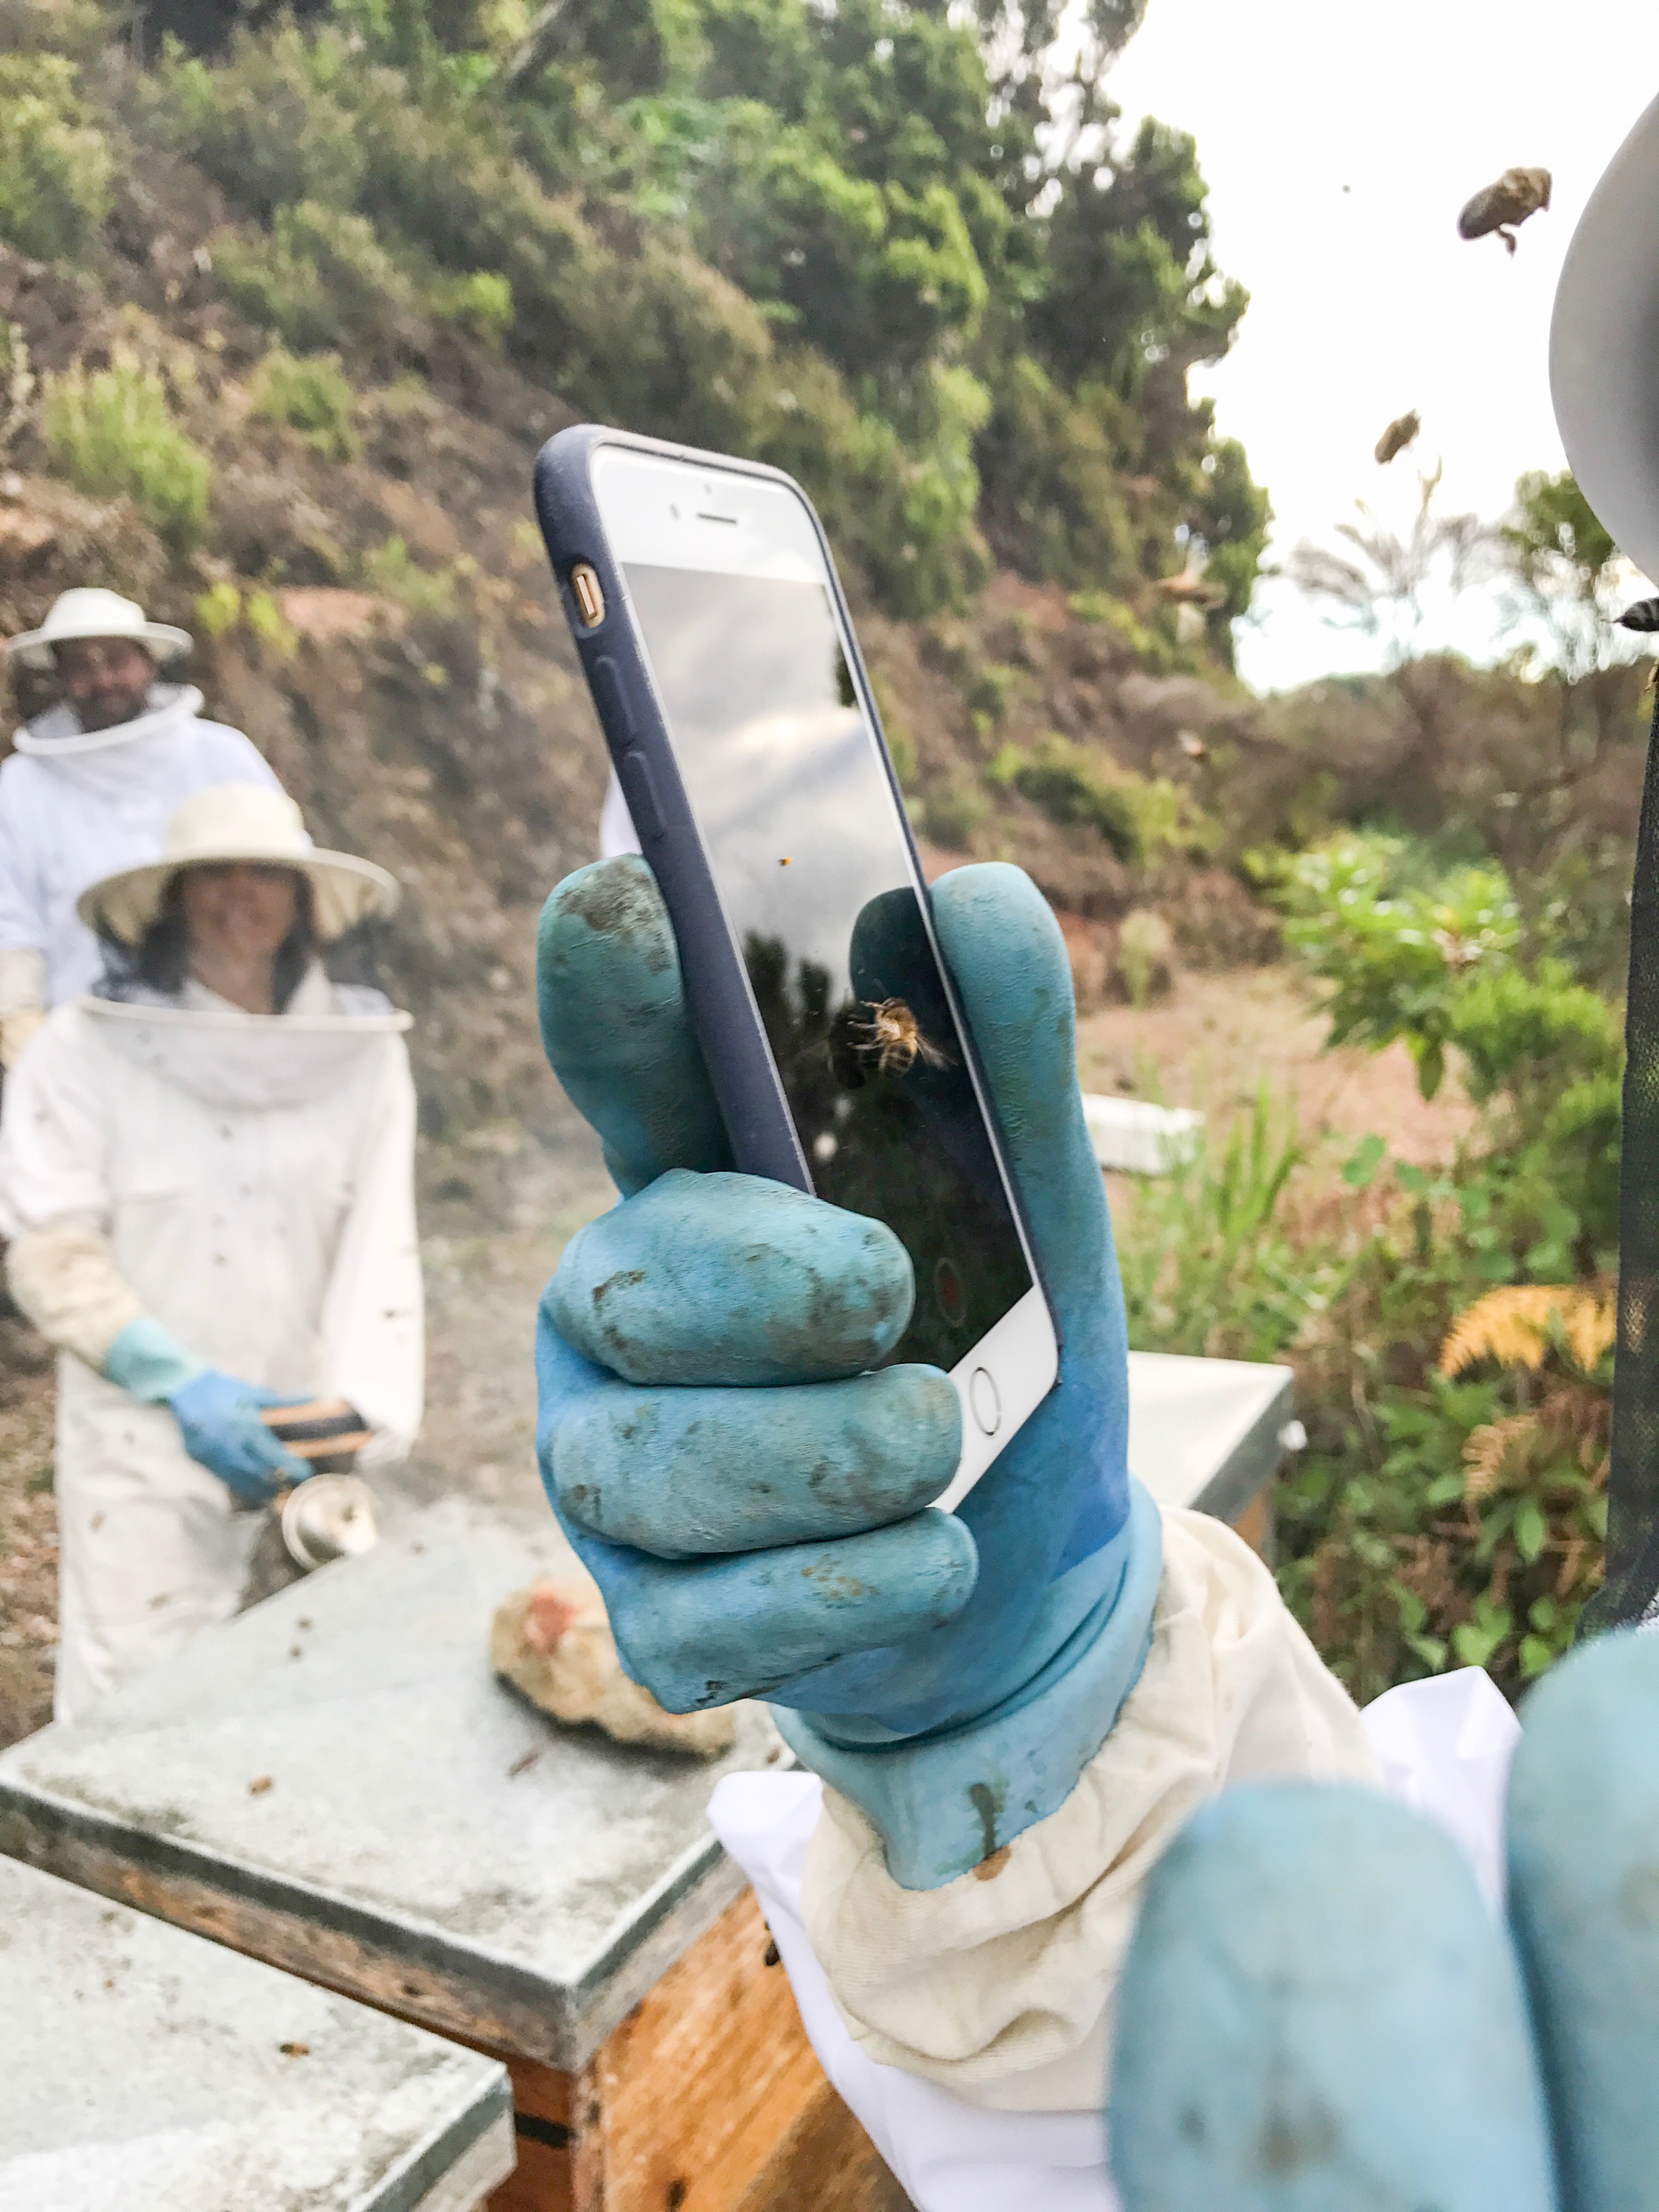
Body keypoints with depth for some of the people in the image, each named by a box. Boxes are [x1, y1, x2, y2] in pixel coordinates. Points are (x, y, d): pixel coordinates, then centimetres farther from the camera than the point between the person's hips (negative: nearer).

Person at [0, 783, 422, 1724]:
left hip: (299, 1435, 2)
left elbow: (378, 1251, -6)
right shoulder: (93, 1046, -7)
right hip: (143, 1445, -2)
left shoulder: (361, 1049, -3)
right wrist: (182, 1382, -19)